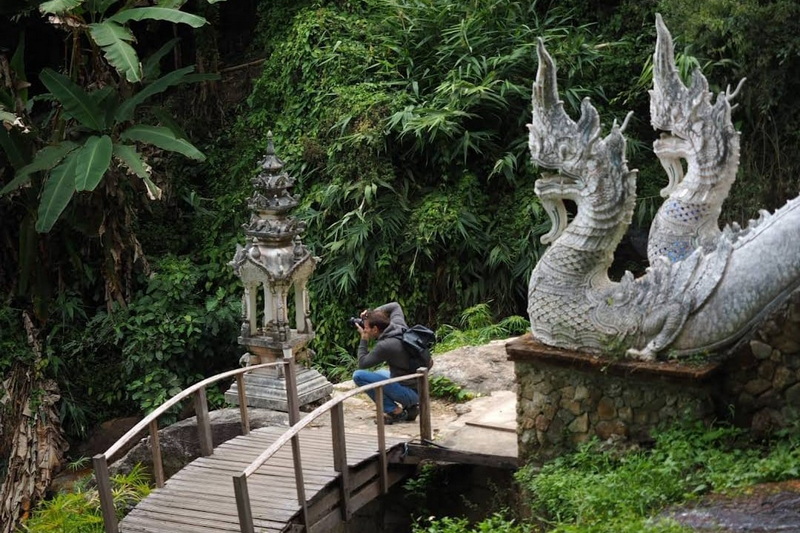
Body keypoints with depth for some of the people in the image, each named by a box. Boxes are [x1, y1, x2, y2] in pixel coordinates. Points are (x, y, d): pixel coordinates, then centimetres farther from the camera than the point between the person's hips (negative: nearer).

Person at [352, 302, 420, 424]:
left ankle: (395, 411, -8)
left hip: (409, 392, -9)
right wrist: (372, 313, 9)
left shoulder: (384, 346, -23)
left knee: (359, 375, -13)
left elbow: (362, 363, -10)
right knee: (379, 373, 35)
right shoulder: (400, 326, -2)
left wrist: (364, 339, -2)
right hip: (417, 388, 9)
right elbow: (395, 306, 20)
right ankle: (409, 406, 15)